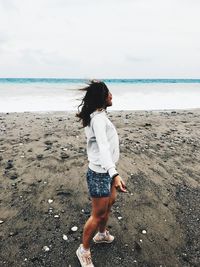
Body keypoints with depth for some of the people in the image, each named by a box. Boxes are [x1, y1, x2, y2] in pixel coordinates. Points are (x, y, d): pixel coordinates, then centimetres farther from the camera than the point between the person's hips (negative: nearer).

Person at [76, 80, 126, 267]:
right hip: (99, 173, -10)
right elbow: (103, 146, -40)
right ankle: (84, 251, 29)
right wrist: (114, 174, -50)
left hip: (106, 170, 10)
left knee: (109, 203, 27)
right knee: (98, 214, 6)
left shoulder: (98, 115, 6)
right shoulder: (99, 118, -26)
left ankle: (102, 234, 51)